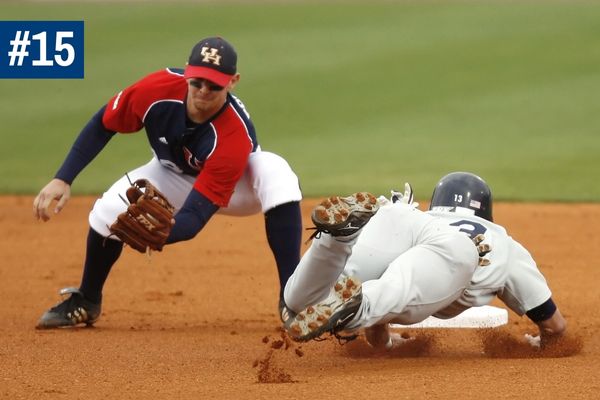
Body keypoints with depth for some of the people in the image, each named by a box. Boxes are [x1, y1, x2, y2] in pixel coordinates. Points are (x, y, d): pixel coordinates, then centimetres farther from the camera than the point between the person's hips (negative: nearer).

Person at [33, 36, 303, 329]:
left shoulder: (236, 135, -42)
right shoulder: (159, 88, -34)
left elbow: (193, 219, -43)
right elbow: (102, 126, -15)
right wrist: (63, 179, -24)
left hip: (237, 185, -3)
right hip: (174, 175, 3)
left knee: (276, 174, -36)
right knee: (108, 211, -22)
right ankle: (86, 302, 10)